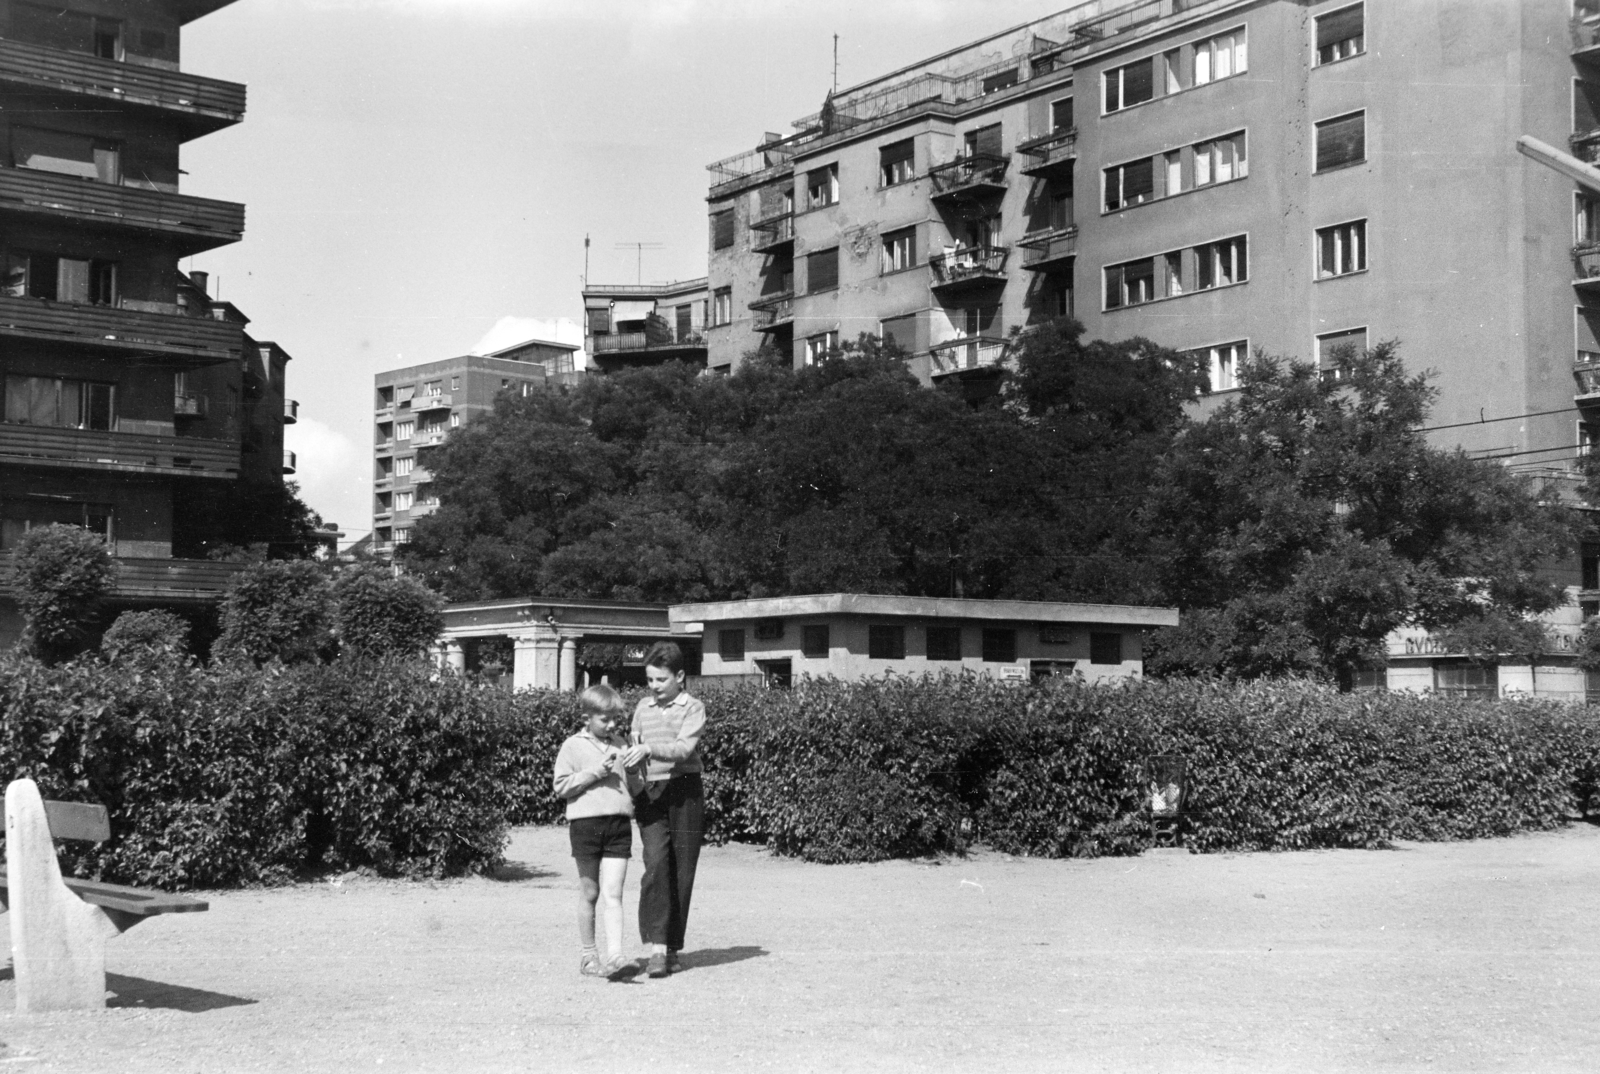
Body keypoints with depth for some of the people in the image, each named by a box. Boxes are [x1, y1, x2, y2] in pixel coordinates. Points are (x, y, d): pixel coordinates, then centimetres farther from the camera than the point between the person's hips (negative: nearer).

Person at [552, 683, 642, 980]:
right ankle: (587, 955, 16)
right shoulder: (573, 746, 2)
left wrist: (634, 774, -4)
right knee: (589, 894, 7)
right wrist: (596, 773, -13)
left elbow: (635, 788, 18)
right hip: (586, 821, -2)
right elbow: (561, 785, -5)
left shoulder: (621, 745, 14)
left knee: (613, 894, -6)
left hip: (619, 823, 2)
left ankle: (614, 955, -12)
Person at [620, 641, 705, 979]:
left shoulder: (693, 708, 1)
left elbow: (684, 748, -14)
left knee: (681, 872, 1)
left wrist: (649, 750, -27)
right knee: (657, 864, -16)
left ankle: (672, 947, 13)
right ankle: (657, 947, -20)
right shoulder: (643, 708, 14)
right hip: (650, 794, 2)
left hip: (684, 791, -2)